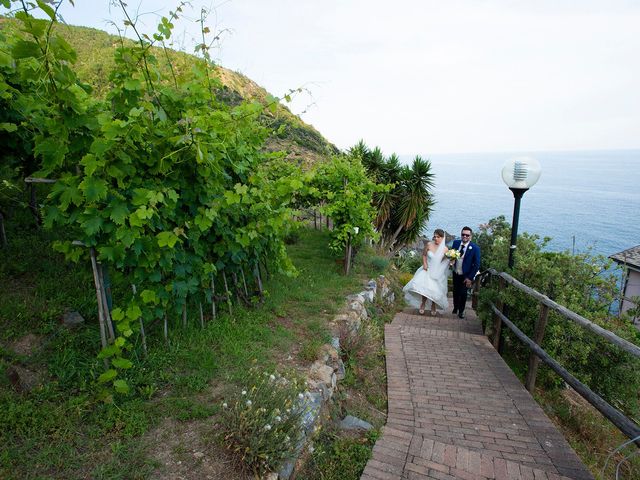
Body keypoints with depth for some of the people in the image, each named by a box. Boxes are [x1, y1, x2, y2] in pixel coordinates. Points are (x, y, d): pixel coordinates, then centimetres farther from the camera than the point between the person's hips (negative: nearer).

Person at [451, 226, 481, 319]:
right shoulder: (456, 243, -6)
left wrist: (470, 278, -14)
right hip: (455, 273, 3)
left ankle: (461, 311, 27)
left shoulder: (475, 248, -17)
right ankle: (455, 307, 37)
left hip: (465, 275, -3)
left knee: (463, 293, 8)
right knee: (455, 291, 16)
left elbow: (477, 265, -13)